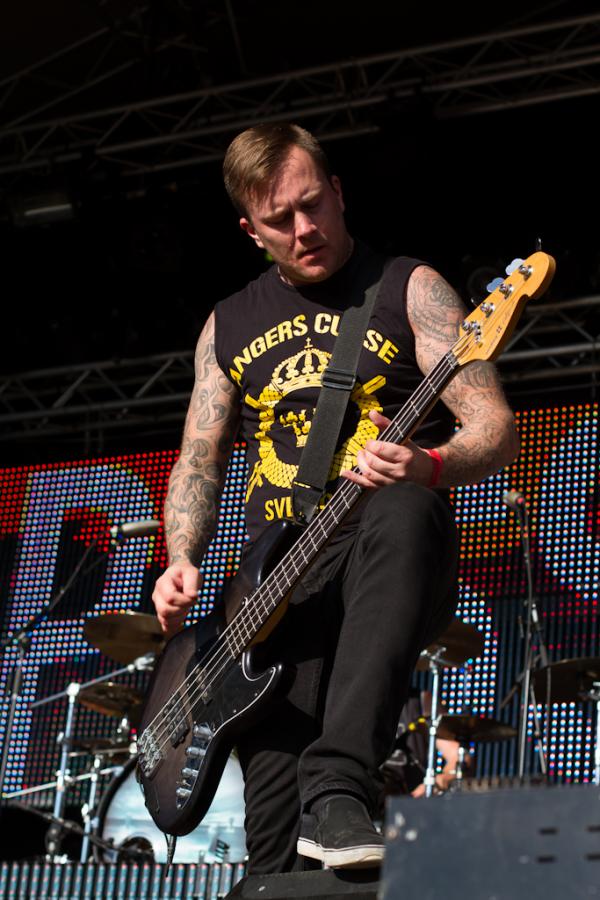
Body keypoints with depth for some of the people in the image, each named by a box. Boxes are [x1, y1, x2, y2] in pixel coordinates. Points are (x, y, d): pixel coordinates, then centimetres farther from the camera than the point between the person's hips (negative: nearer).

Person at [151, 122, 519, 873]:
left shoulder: (407, 288, 5)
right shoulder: (228, 325, 19)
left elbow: (495, 428, -3)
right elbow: (199, 460, 21)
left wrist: (429, 466, -26)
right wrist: (182, 561, 1)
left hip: (385, 562, -3)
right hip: (275, 587, 3)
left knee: (404, 515, -42)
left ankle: (338, 794, -47)